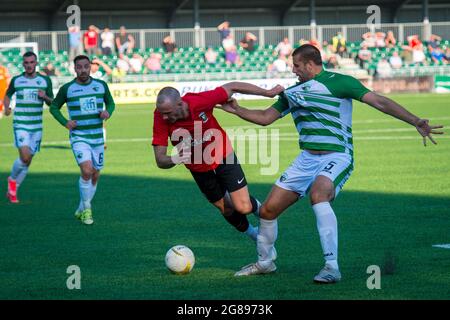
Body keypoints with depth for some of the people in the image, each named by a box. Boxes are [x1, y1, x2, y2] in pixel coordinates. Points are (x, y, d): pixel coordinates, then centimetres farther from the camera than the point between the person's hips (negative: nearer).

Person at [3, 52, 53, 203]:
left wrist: (45, 97, -16)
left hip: (37, 126, 3)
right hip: (20, 126, -3)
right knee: (25, 157, -19)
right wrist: (6, 108, -2)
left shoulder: (45, 80, 3)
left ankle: (13, 190, 23)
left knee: (28, 161, 7)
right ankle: (12, 179, 8)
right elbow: (8, 95, 18)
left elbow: (52, 103, 6)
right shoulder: (16, 80, 1)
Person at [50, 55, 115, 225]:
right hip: (79, 137, -4)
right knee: (87, 171, -22)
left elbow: (110, 103, 16)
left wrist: (107, 112, -7)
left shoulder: (101, 85, 2)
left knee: (95, 176, 9)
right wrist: (65, 122, -8)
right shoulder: (67, 88, -5)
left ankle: (81, 210, 28)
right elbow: (54, 107, 8)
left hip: (97, 138, 4)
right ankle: (87, 209, -4)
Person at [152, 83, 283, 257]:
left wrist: (268, 92, -13)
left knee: (243, 208, -10)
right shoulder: (161, 116, -28)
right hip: (199, 170, 2)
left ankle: (259, 208, 27)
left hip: (223, 158, -2)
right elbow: (160, 160, -28)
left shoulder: (200, 101, -33)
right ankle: (255, 235, 42)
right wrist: (176, 159, -51)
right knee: (227, 211, 14)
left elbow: (231, 87, -17)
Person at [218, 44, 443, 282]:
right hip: (306, 159, 7)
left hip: (336, 157, -7)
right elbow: (265, 117, 27)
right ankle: (264, 262, 29)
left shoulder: (338, 82, -6)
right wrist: (237, 110, 16)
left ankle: (332, 266, -35)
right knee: (268, 210, 3)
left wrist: (416, 122, -20)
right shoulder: (292, 91, 15)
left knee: (318, 195, -37)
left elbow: (379, 102, -12)